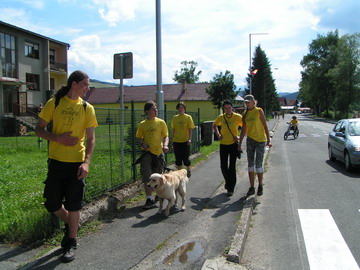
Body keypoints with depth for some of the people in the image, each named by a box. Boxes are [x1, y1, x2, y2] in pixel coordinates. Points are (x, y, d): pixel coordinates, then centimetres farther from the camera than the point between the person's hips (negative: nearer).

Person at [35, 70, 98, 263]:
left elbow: (91, 138, -1)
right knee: (52, 204, 9)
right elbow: (39, 129, 3)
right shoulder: (54, 103, 1)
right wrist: (58, 138, -15)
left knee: (73, 206, 4)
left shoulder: (87, 108, 1)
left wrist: (86, 162, -14)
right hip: (56, 161, 1)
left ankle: (71, 244, 20)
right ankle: (69, 224, 38)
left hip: (76, 163, -1)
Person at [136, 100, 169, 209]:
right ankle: (149, 199, -1)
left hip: (158, 152, 0)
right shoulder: (143, 124, 3)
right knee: (146, 176, -7)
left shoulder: (161, 122, 2)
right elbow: (138, 138, 9)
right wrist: (142, 144, -12)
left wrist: (165, 145, -18)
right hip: (147, 152, 0)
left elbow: (166, 136, 2)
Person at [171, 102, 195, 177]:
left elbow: (190, 129, -5)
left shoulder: (188, 117, -4)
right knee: (178, 158, 6)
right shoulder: (174, 118, 5)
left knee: (185, 158, 0)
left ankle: (188, 170, 27)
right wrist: (172, 140, 10)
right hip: (176, 141, 3)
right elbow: (173, 130, 11)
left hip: (185, 141, -3)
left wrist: (190, 139, -17)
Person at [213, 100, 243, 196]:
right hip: (223, 144, 3)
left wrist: (240, 137, -9)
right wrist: (218, 135, 8)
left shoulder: (238, 117, -7)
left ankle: (231, 188, 9)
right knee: (223, 166, 6)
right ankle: (228, 181, 33)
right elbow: (214, 125, 20)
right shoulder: (221, 117, 2)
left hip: (233, 144, -3)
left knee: (232, 167, -1)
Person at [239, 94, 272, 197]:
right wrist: (240, 143, 9)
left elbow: (265, 126, -8)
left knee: (258, 164, -2)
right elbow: (243, 130, 11)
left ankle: (260, 186, 16)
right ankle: (252, 187, 13)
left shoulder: (259, 111, -7)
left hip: (260, 140, -5)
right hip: (250, 140, 5)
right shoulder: (245, 114, 7)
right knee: (250, 164, 5)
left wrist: (268, 140, -12)